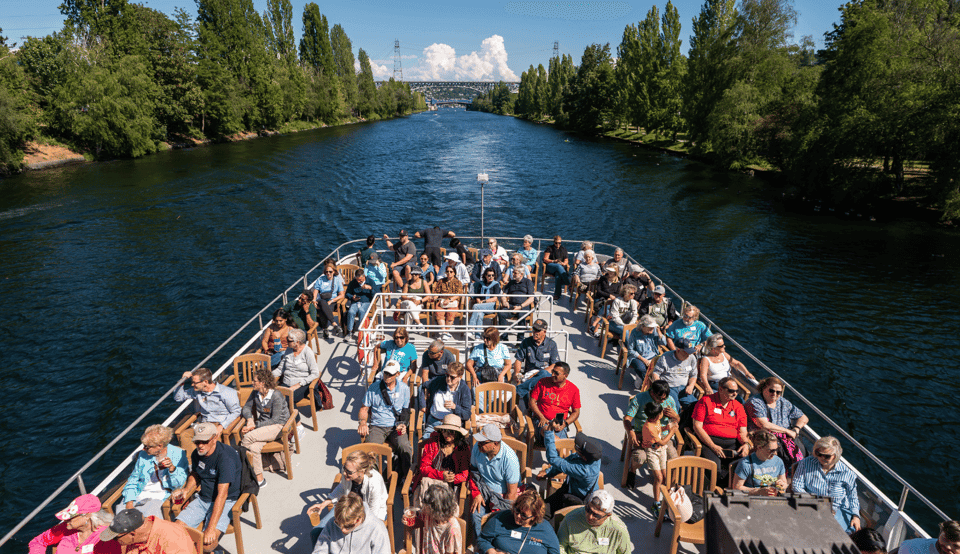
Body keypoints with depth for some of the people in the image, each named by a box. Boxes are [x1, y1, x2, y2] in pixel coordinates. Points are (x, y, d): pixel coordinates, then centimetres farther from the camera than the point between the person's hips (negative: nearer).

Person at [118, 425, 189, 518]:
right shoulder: (143, 455, 10)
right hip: (141, 495, 5)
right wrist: (129, 502, -5)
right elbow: (133, 480, 11)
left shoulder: (178, 454, -4)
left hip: (164, 496, -4)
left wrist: (172, 468, -24)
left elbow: (179, 484, -6)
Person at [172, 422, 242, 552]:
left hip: (226, 502, -7)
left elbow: (222, 495, -30)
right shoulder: (196, 454, 0)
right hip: (202, 498, 7)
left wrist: (211, 528, -34)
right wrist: (185, 489, 3)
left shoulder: (226, 457, -26)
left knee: (207, 543, -26)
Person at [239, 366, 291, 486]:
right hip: (263, 425, 6)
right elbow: (246, 408, 13)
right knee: (253, 448, -26)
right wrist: (250, 419, -9)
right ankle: (259, 479, -18)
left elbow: (275, 420, -18)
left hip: (278, 426, -6)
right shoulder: (256, 393, 3)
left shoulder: (276, 397, -18)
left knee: (248, 436, -29)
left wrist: (255, 425, -21)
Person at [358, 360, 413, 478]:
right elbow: (364, 408, 9)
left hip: (396, 428, 0)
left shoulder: (404, 388, 6)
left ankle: (403, 476, -5)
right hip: (377, 427, 0)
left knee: (405, 448, -29)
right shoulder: (374, 387, 4)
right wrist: (363, 422, -10)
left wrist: (403, 424, -9)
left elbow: (406, 410, 10)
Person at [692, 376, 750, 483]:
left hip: (733, 443, 4)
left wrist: (746, 444, -8)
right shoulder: (706, 401, 3)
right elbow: (697, 426, -4)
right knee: (714, 470, -31)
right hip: (709, 441, -4)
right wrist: (713, 446, -13)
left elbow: (742, 431, 16)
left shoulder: (738, 406, 18)